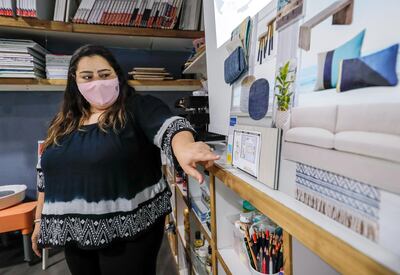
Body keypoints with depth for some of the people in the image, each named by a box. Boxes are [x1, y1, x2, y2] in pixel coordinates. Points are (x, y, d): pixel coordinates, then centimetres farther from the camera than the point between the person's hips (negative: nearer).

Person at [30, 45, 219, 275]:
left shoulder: (139, 107, -9)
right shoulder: (64, 122, 8)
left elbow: (169, 125, -29)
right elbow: (48, 177, 15)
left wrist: (184, 148, -50)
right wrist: (40, 220, 18)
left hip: (130, 227, -5)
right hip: (74, 232, 6)